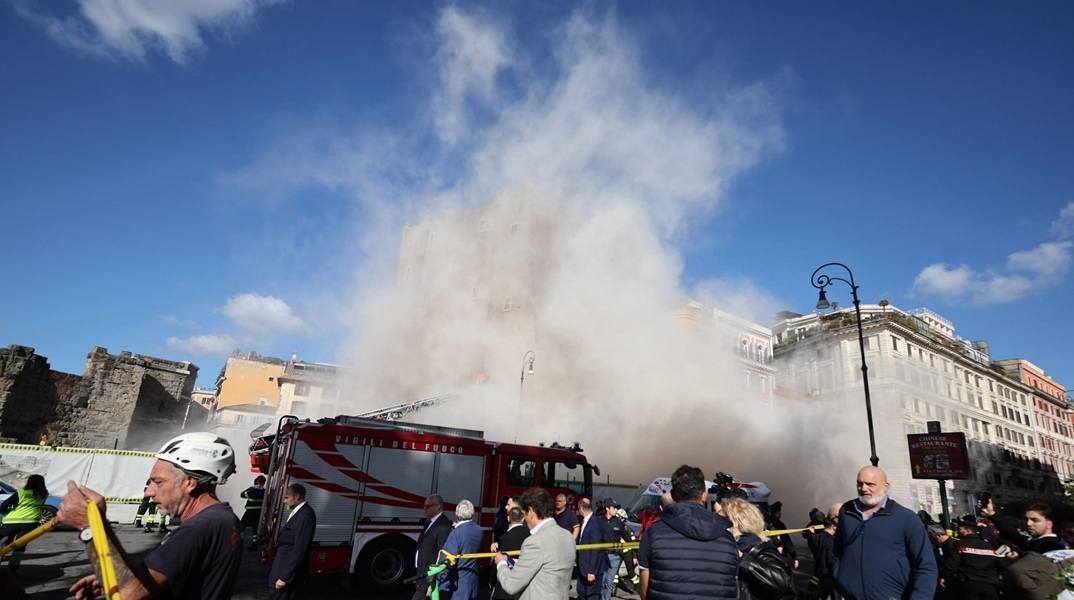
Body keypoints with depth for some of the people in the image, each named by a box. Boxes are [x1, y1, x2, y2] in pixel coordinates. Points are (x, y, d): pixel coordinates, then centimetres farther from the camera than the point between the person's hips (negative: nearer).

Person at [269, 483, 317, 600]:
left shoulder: (305, 516, -25)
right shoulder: (298, 511, 7)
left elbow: (299, 550, -26)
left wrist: (284, 577, -22)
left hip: (288, 568, -9)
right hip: (284, 565, 9)